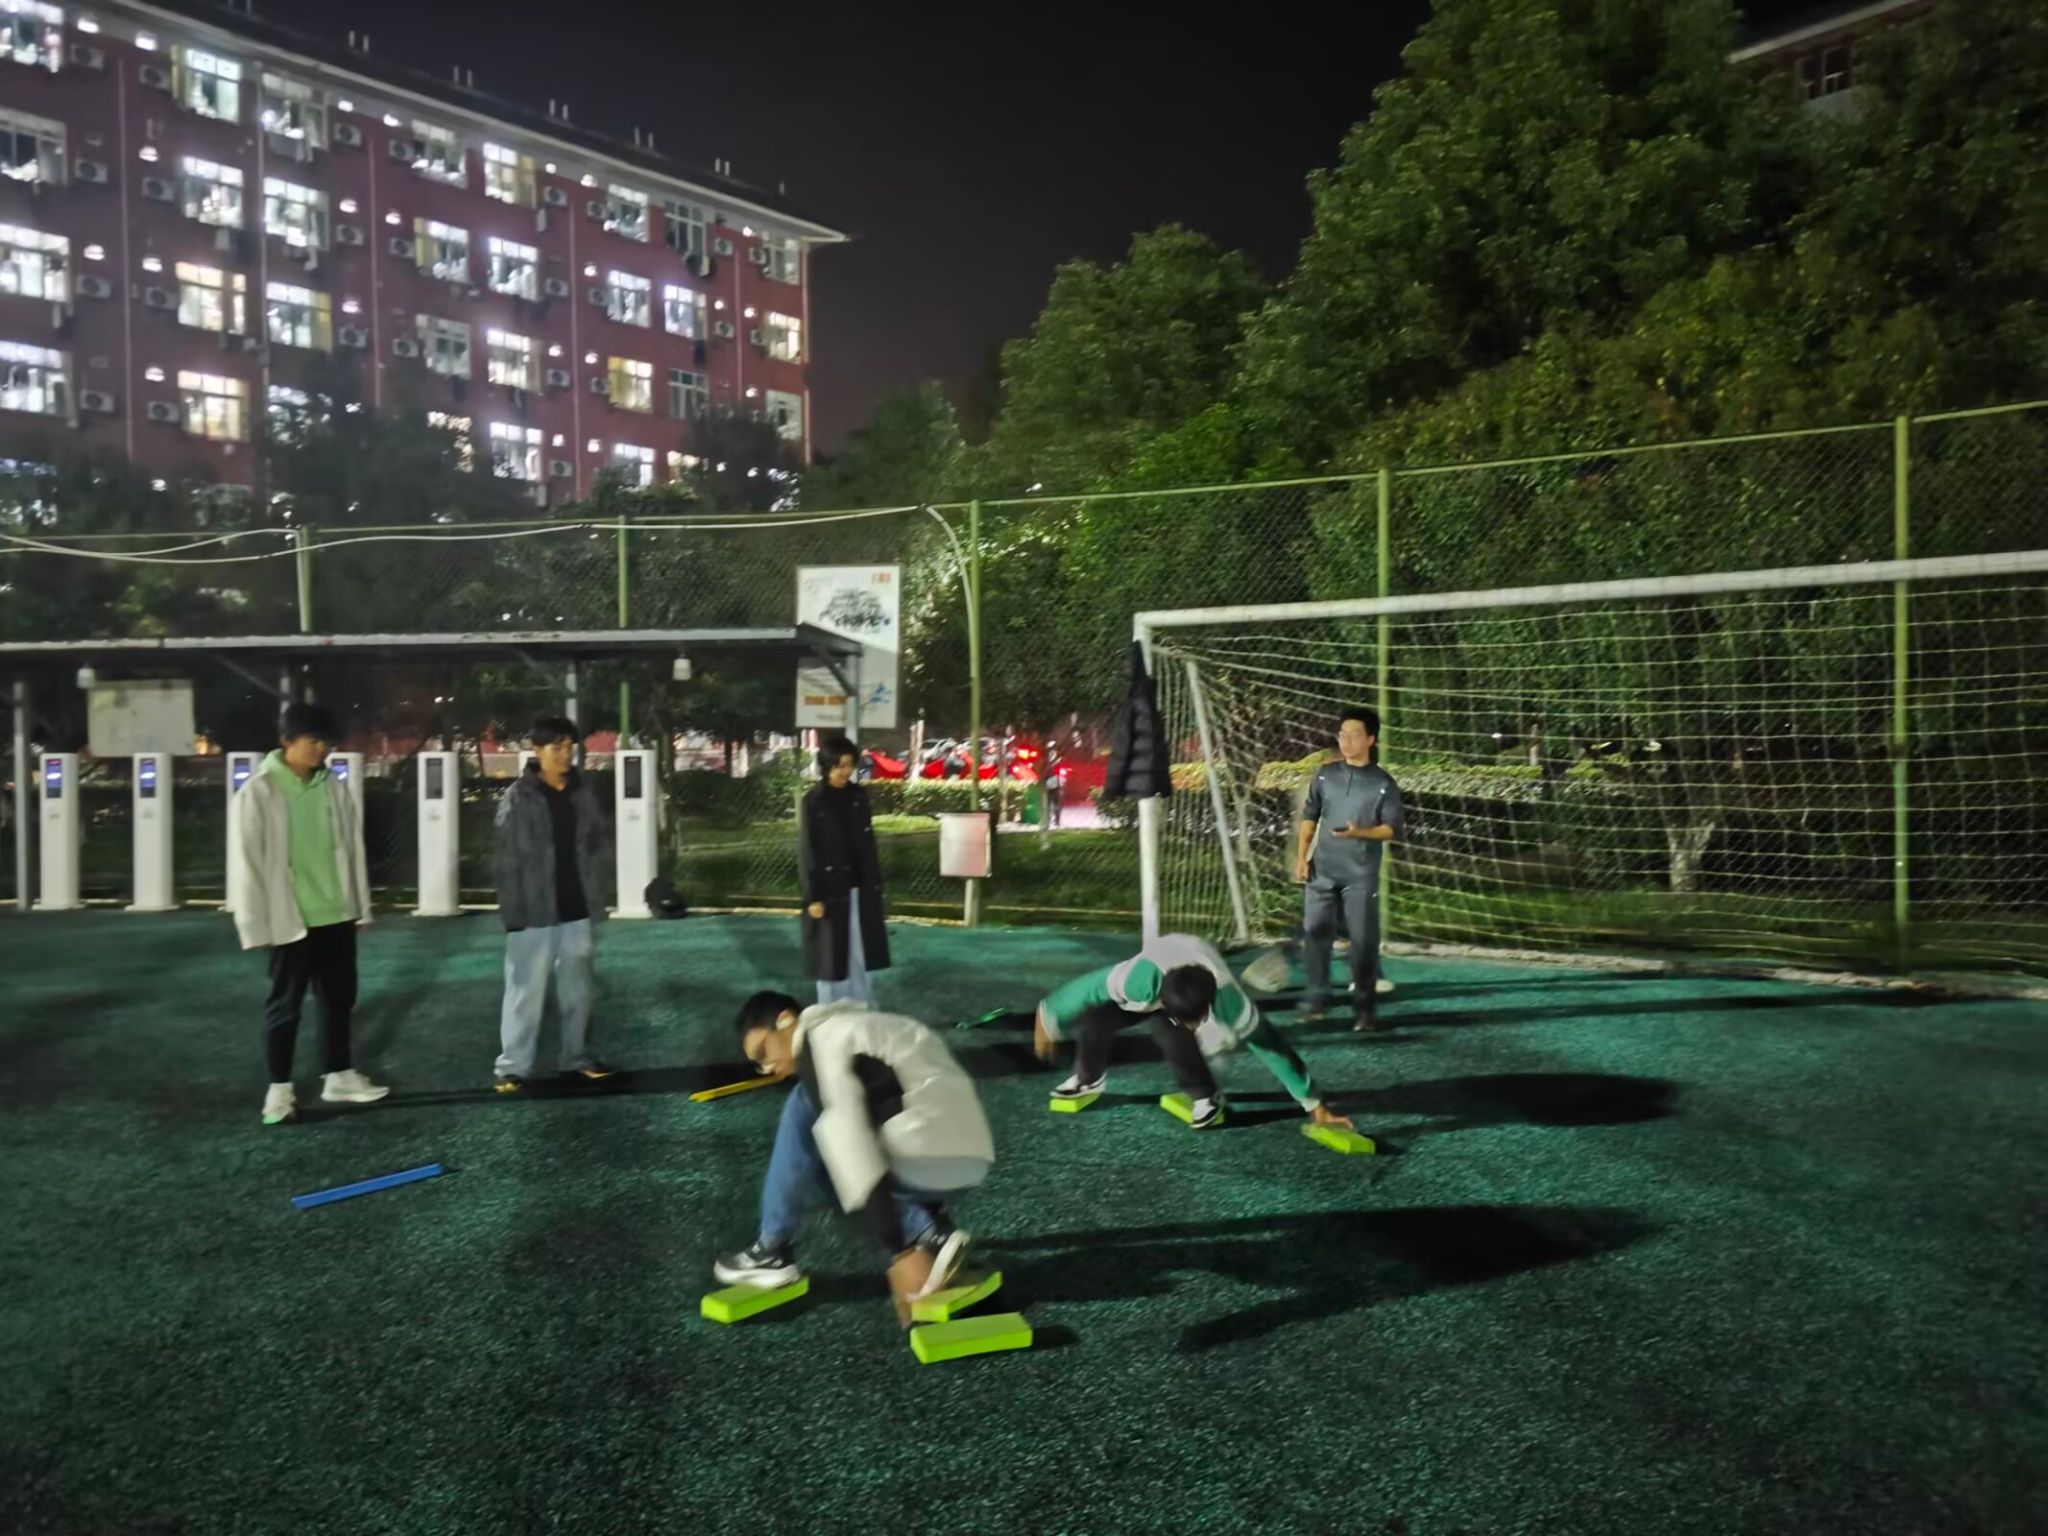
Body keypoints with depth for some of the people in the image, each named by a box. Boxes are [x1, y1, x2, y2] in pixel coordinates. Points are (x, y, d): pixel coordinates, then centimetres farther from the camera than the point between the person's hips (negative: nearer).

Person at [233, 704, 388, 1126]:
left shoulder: (333, 787, 4)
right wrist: (262, 924, -12)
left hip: (336, 915, 5)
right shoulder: (258, 792, -10)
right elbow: (252, 862, -10)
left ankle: (339, 1077, 28)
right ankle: (280, 1088, 20)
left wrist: (360, 907, 8)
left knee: (339, 997, 14)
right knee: (285, 1004, 7)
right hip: (291, 919, -5)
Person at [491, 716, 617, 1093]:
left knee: (578, 990, 13)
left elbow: (598, 849, 10)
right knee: (526, 991, 1)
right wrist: (513, 913, -12)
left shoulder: (583, 793, 6)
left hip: (578, 912, 5)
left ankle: (577, 1057, 25)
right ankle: (512, 1066, 9)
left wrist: (598, 898, 4)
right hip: (534, 914, -4)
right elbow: (506, 860, -9)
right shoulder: (518, 798, -7)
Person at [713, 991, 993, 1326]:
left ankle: (774, 1252, 10)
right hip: (970, 1162, 9)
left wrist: (899, 1253, -17)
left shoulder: (821, 1044, -3)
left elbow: (852, 1146, -15)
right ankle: (932, 1235, 8)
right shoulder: (852, 1028, 26)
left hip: (927, 1161, -9)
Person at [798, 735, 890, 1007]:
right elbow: (806, 853, -10)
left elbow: (869, 843, 9)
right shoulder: (813, 802, -11)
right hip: (829, 890, -4)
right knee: (832, 955, 5)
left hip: (859, 889, 4)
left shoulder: (858, 796, 3)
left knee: (859, 952, 13)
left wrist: (875, 882, 8)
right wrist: (813, 896, -13)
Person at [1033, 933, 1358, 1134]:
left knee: (1171, 1034, -32)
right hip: (1154, 976, 1)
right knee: (1093, 1018, -18)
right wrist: (1048, 1019, -14)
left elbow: (1271, 1047, -29)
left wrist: (1313, 1103, -21)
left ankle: (1207, 1098, -6)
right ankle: (1089, 1079, 16)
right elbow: (1088, 988, -30)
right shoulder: (1141, 978, -46)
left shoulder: (1230, 1001, -41)